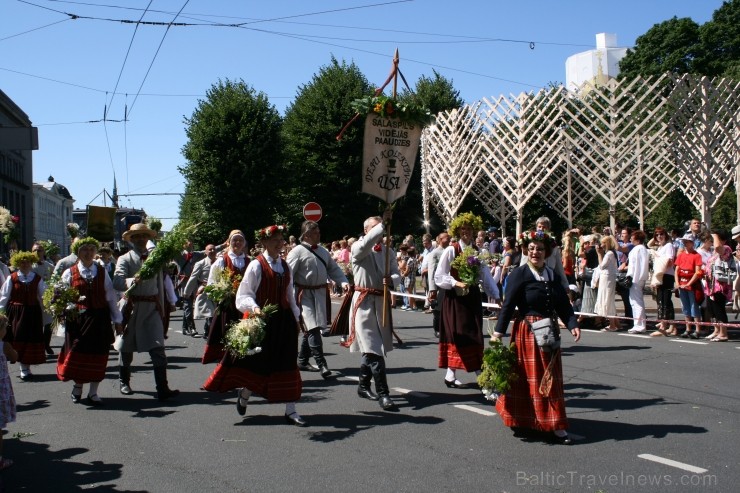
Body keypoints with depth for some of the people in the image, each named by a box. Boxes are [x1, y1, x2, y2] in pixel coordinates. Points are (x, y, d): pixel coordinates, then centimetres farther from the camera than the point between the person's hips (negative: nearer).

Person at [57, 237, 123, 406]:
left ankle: (93, 393, 14)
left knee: (98, 355, 3)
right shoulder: (69, 273, 1)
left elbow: (111, 296, 5)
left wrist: (117, 319, 5)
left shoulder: (102, 272, 5)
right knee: (78, 354, 5)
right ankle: (77, 387, 29)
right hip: (77, 319, -1)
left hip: (100, 319, 1)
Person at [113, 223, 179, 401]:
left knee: (158, 349, -9)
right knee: (126, 347, 13)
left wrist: (162, 309, 16)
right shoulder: (125, 259, 0)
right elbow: (117, 282, -17)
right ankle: (124, 381, 33)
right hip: (132, 307, -2)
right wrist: (132, 280, -37)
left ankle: (162, 389, -12)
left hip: (152, 307, 2)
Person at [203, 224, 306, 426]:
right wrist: (254, 307, -29)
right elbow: (245, 294, -11)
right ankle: (244, 395, 33)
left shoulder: (285, 266, 9)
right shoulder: (256, 265, -9)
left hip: (284, 320, 5)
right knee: (257, 362, 5)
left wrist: (296, 317, 14)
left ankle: (290, 410, 9)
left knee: (287, 365, 4)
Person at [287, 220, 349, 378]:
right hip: (304, 294, -7)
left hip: (320, 293, 7)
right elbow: (288, 274, -13)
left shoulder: (323, 251, 12)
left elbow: (334, 269, 15)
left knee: (311, 328, 14)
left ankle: (302, 361, 27)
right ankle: (321, 363, -13)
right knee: (312, 327, -14)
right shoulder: (298, 251, -10)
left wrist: (343, 282, -2)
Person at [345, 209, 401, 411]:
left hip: (382, 302, 6)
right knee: (374, 349, -10)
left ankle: (363, 385, 31)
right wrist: (383, 223, -31)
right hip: (364, 301, -6)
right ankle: (383, 394, -9)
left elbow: (397, 274, 4)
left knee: (371, 348, 16)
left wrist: (391, 280, -19)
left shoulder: (388, 251, 10)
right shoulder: (358, 248, -5)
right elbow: (366, 243, -29)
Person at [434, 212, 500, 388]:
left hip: (472, 297, 4)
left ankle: (479, 371, 14)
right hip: (455, 298, -4)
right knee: (456, 335, -1)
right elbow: (438, 277, -10)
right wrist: (456, 283, -23)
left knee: (475, 335, 7)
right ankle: (450, 374, 8)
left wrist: (496, 295, 2)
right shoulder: (451, 250, -8)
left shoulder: (477, 251, 6)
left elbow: (485, 275, 7)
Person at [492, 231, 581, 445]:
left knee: (552, 378, 9)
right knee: (528, 377, 1)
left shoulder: (553, 275, 9)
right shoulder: (519, 274, -7)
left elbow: (563, 305, 8)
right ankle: (520, 420, 15)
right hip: (526, 332, -6)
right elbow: (508, 305, -11)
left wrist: (572, 324, -8)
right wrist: (498, 332, -15)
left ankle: (555, 426, 17)